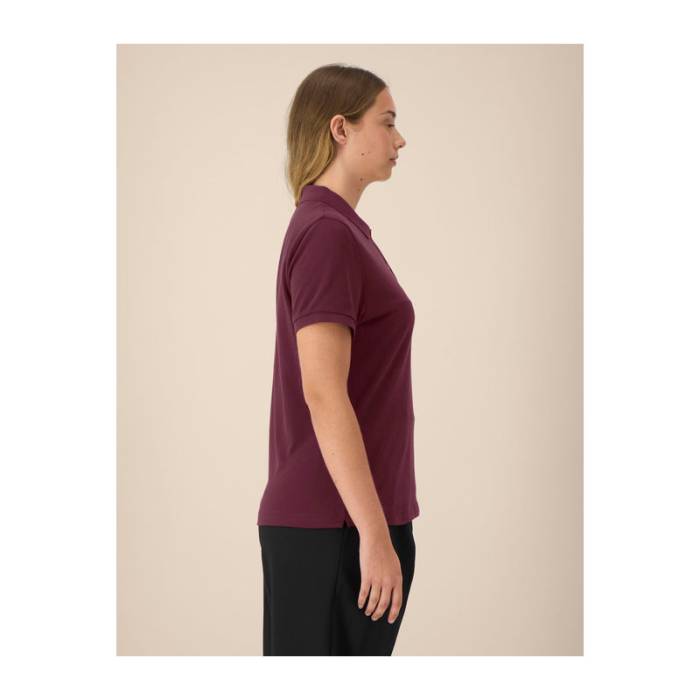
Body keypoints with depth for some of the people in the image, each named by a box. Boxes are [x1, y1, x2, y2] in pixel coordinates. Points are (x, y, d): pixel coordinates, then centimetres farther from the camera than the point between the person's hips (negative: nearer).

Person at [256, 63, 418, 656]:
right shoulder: (328, 234, -15)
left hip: (330, 519, 9)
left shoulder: (332, 229, 15)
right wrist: (375, 534, -23)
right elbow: (323, 394, -22)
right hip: (336, 525, -9)